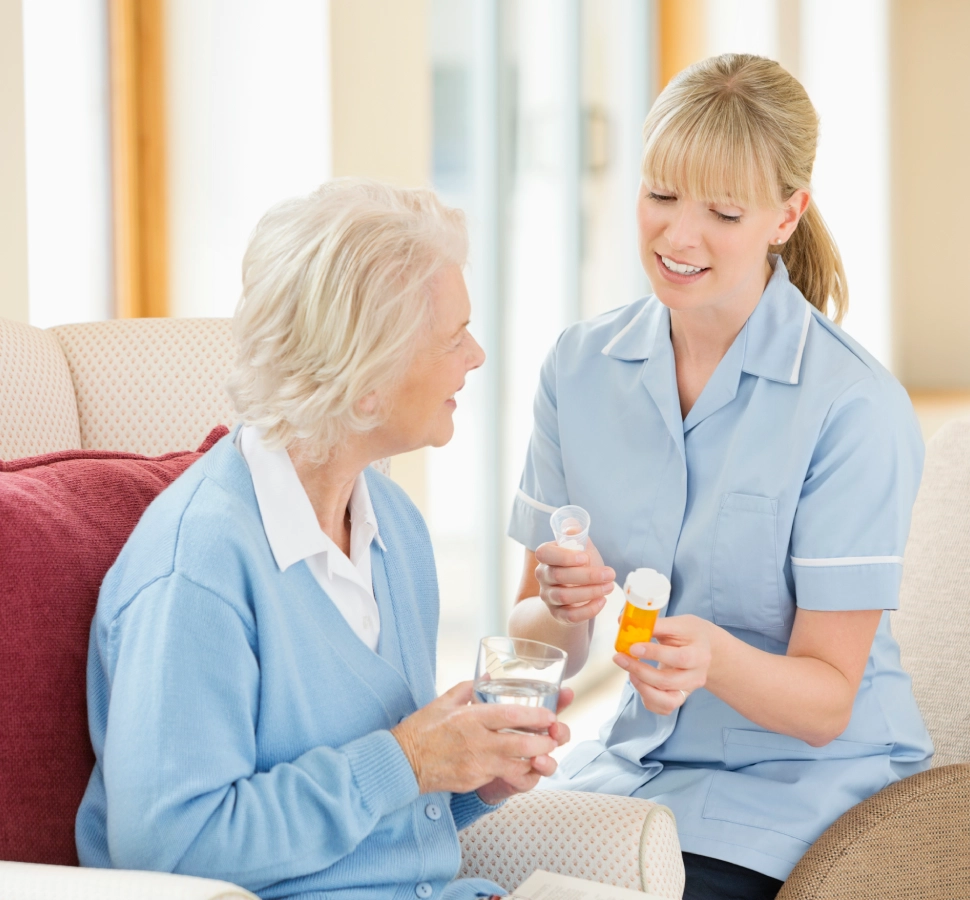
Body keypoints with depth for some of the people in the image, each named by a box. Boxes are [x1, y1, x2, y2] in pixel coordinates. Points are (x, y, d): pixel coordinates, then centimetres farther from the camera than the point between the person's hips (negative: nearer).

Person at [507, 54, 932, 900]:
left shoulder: (857, 407, -14)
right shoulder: (582, 365, 1)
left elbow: (827, 700, -12)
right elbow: (541, 644, 3)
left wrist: (714, 659, -32)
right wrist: (562, 611, -20)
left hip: (806, 778, -4)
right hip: (639, 759, 4)